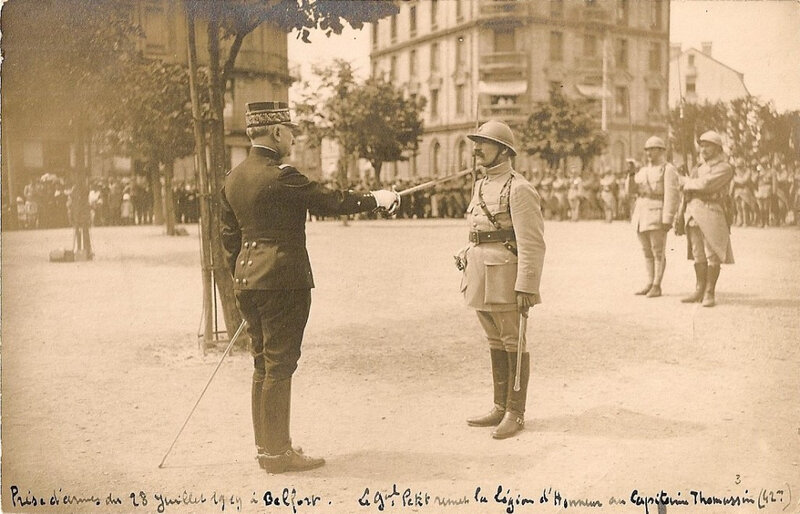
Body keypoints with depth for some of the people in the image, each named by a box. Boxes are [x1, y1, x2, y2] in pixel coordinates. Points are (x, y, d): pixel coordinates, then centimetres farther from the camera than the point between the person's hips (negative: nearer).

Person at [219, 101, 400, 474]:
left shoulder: (233, 178, 10)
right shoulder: (280, 176, -16)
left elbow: (229, 236, 15)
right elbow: (332, 201, -12)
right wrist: (377, 199, 2)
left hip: (248, 280, 9)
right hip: (283, 281, -9)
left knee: (263, 364, 16)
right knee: (279, 365, -1)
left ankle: (265, 444, 25)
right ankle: (277, 453, 7)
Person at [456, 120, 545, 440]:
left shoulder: (519, 189, -12)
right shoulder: (481, 185, 15)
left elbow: (532, 244, -16)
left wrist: (526, 287, -20)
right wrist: (466, 259, 18)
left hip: (506, 278, -9)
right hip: (482, 278, 9)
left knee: (513, 344, 1)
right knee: (495, 344, 15)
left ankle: (515, 413, 10)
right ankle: (500, 408, 24)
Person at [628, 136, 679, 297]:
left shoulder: (668, 170, -7)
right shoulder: (644, 170, 17)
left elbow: (671, 196, -13)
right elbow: (632, 189, 10)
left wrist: (667, 220, -20)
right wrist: (632, 174, -8)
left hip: (658, 216, -7)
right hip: (642, 215, 7)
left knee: (658, 252, -4)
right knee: (647, 251, 10)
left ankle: (657, 286, 0)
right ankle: (650, 284, 16)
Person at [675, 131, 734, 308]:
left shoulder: (725, 168, -3)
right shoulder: (698, 169, 20)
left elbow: (706, 184, -15)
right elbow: (686, 191, 18)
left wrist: (686, 182, -2)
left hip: (711, 213, -6)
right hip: (693, 213, 6)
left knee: (712, 255, -3)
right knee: (698, 254, 7)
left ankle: (710, 293, 1)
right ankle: (700, 290, 14)